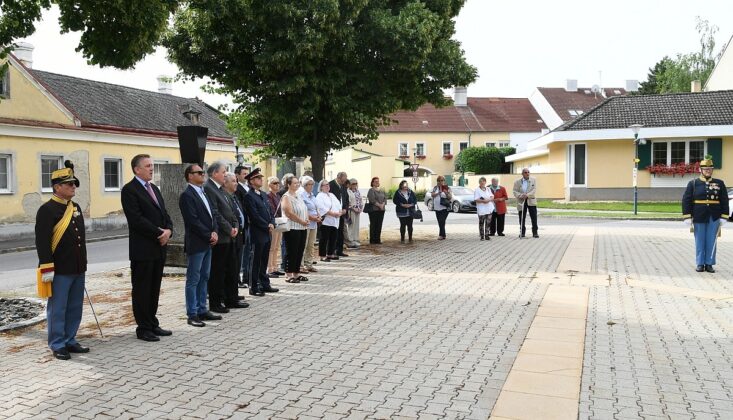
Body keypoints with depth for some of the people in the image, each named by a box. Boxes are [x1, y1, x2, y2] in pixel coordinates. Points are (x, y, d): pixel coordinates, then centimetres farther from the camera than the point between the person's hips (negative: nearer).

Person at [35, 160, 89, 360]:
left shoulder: (76, 208, 13)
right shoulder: (47, 210, -11)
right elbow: (42, 241, -16)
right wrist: (47, 268, -19)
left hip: (78, 269, 8)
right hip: (59, 271, -8)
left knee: (75, 308, 13)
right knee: (57, 309, 2)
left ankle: (70, 341, 24)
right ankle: (57, 345, 12)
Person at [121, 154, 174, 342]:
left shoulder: (154, 188, 16)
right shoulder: (129, 190, -9)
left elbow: (164, 213, 15)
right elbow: (136, 219, -18)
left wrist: (168, 230, -5)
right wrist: (159, 233, -15)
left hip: (159, 247, 8)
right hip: (142, 249, -8)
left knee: (154, 288, 13)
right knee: (141, 289, 3)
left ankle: (152, 324, 22)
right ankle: (143, 328, 11)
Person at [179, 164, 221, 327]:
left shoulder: (202, 193, 16)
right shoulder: (187, 195, -12)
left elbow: (211, 215, 16)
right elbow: (193, 221, -18)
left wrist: (214, 232, -1)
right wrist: (209, 235, -13)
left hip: (207, 243, 9)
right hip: (196, 244, -9)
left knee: (204, 278, 13)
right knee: (193, 280, -2)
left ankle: (202, 310, 21)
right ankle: (192, 314, 4)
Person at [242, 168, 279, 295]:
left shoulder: (263, 194, 15)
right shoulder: (249, 196, -12)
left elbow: (270, 212, 16)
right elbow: (255, 216, -18)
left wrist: (272, 224, -1)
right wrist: (267, 226, -12)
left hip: (267, 233, 8)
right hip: (258, 234, -8)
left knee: (264, 261, 15)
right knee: (256, 261, -1)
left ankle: (265, 285, 23)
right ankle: (254, 288, 7)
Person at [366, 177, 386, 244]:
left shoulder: (382, 190, 17)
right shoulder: (371, 190, -4)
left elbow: (385, 198, 9)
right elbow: (372, 200, -15)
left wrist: (382, 205, -8)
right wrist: (379, 205, -16)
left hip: (381, 210, 6)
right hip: (373, 210, -6)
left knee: (379, 225, 6)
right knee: (373, 225, -3)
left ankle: (378, 239, 12)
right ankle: (372, 240, 1)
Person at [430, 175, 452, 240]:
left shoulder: (447, 188, -1)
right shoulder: (435, 188, 10)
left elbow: (450, 197, -6)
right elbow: (432, 195, -3)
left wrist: (446, 193, -26)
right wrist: (438, 192, -19)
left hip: (444, 208, -4)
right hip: (437, 208, 4)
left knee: (442, 221, -14)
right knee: (440, 222, 7)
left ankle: (441, 234, -10)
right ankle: (443, 235, 15)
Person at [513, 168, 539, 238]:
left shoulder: (533, 180, 6)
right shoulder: (517, 182, 6)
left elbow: (534, 190, -4)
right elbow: (514, 191, -2)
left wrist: (527, 195, -20)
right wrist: (521, 195, -21)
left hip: (531, 201, 0)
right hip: (521, 202, 0)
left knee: (534, 218, -2)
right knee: (522, 218, 4)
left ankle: (535, 233, 4)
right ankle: (522, 233, 13)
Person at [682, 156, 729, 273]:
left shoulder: (719, 183, 6)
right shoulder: (693, 183, 1)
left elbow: (724, 201, 7)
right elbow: (686, 201, -1)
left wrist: (724, 217, 0)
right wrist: (687, 217, -7)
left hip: (714, 219, 1)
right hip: (699, 219, -1)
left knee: (712, 241, 4)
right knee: (700, 241, 5)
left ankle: (709, 264, 12)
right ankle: (700, 264, 13)